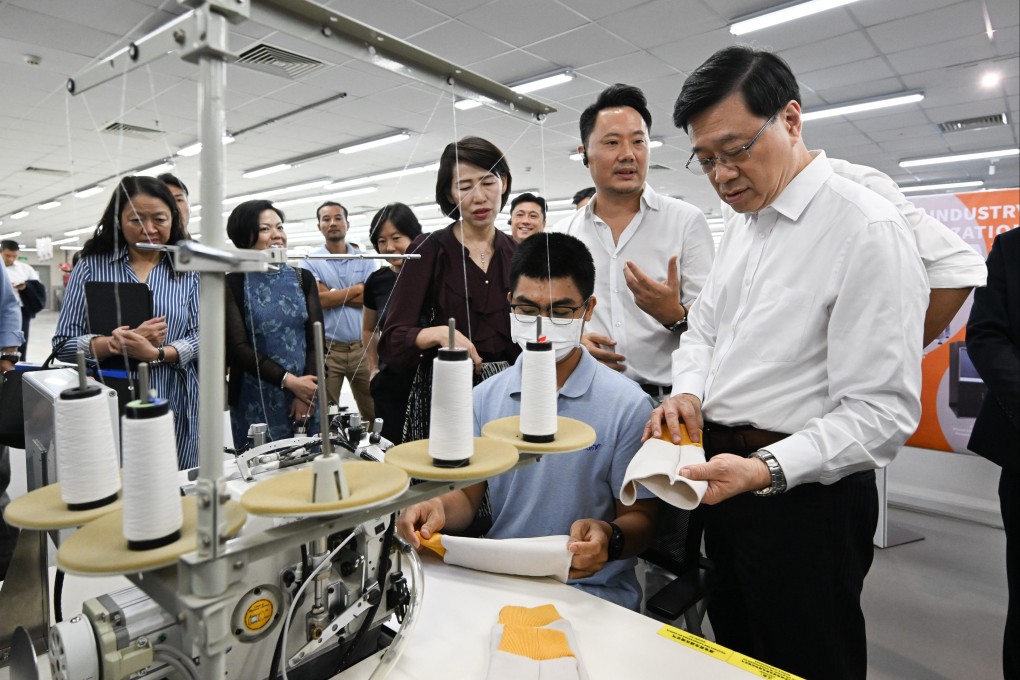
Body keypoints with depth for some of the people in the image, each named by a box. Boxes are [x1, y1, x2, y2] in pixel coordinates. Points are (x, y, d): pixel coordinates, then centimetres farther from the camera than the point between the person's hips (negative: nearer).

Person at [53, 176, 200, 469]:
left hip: (173, 410, 0)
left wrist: (154, 353, -20)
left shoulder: (189, 270, 5)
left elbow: (202, 337, -3)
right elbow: (64, 343, 0)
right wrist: (116, 343, -17)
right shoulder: (90, 266, 5)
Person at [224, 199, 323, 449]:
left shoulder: (303, 278, 7)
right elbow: (238, 347, -7)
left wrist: (306, 393, -9)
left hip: (305, 393, 3)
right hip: (256, 401, -2)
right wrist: (289, 381, -16)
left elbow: (315, 337, 2)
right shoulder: (233, 284, -2)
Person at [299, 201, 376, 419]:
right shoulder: (310, 262, 3)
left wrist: (332, 294, -8)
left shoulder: (364, 260, 7)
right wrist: (356, 289, -4)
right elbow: (318, 299, -12)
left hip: (362, 347, 2)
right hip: (326, 349, -1)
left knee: (374, 413, 9)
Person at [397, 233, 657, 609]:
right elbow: (469, 493, 10)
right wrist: (440, 509, -12)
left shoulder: (627, 405, -7)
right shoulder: (486, 397, 6)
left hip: (591, 590, -4)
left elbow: (640, 517, -2)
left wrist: (610, 537, -25)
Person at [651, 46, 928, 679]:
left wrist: (768, 470, -31)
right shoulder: (744, 222, 9)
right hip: (724, 473, 7)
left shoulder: (867, 228, -17)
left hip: (805, 491, -7)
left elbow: (883, 412, -21)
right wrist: (688, 392, -3)